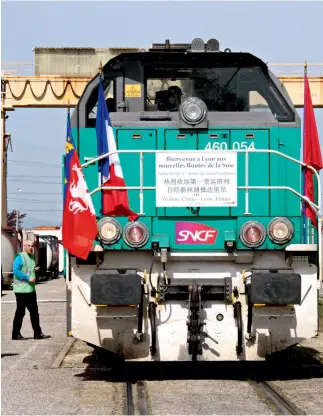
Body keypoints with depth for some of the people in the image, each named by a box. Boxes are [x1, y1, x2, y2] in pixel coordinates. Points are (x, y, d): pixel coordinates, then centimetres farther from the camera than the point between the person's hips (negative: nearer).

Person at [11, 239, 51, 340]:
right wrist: (28, 278, -23)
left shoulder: (31, 258, 17)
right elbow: (15, 270, -20)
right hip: (22, 289, -9)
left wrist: (34, 270, 8)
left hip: (31, 289, 9)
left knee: (34, 312, 9)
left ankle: (38, 333, 13)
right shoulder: (20, 257, -10)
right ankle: (16, 334, 5)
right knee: (20, 312, -3)